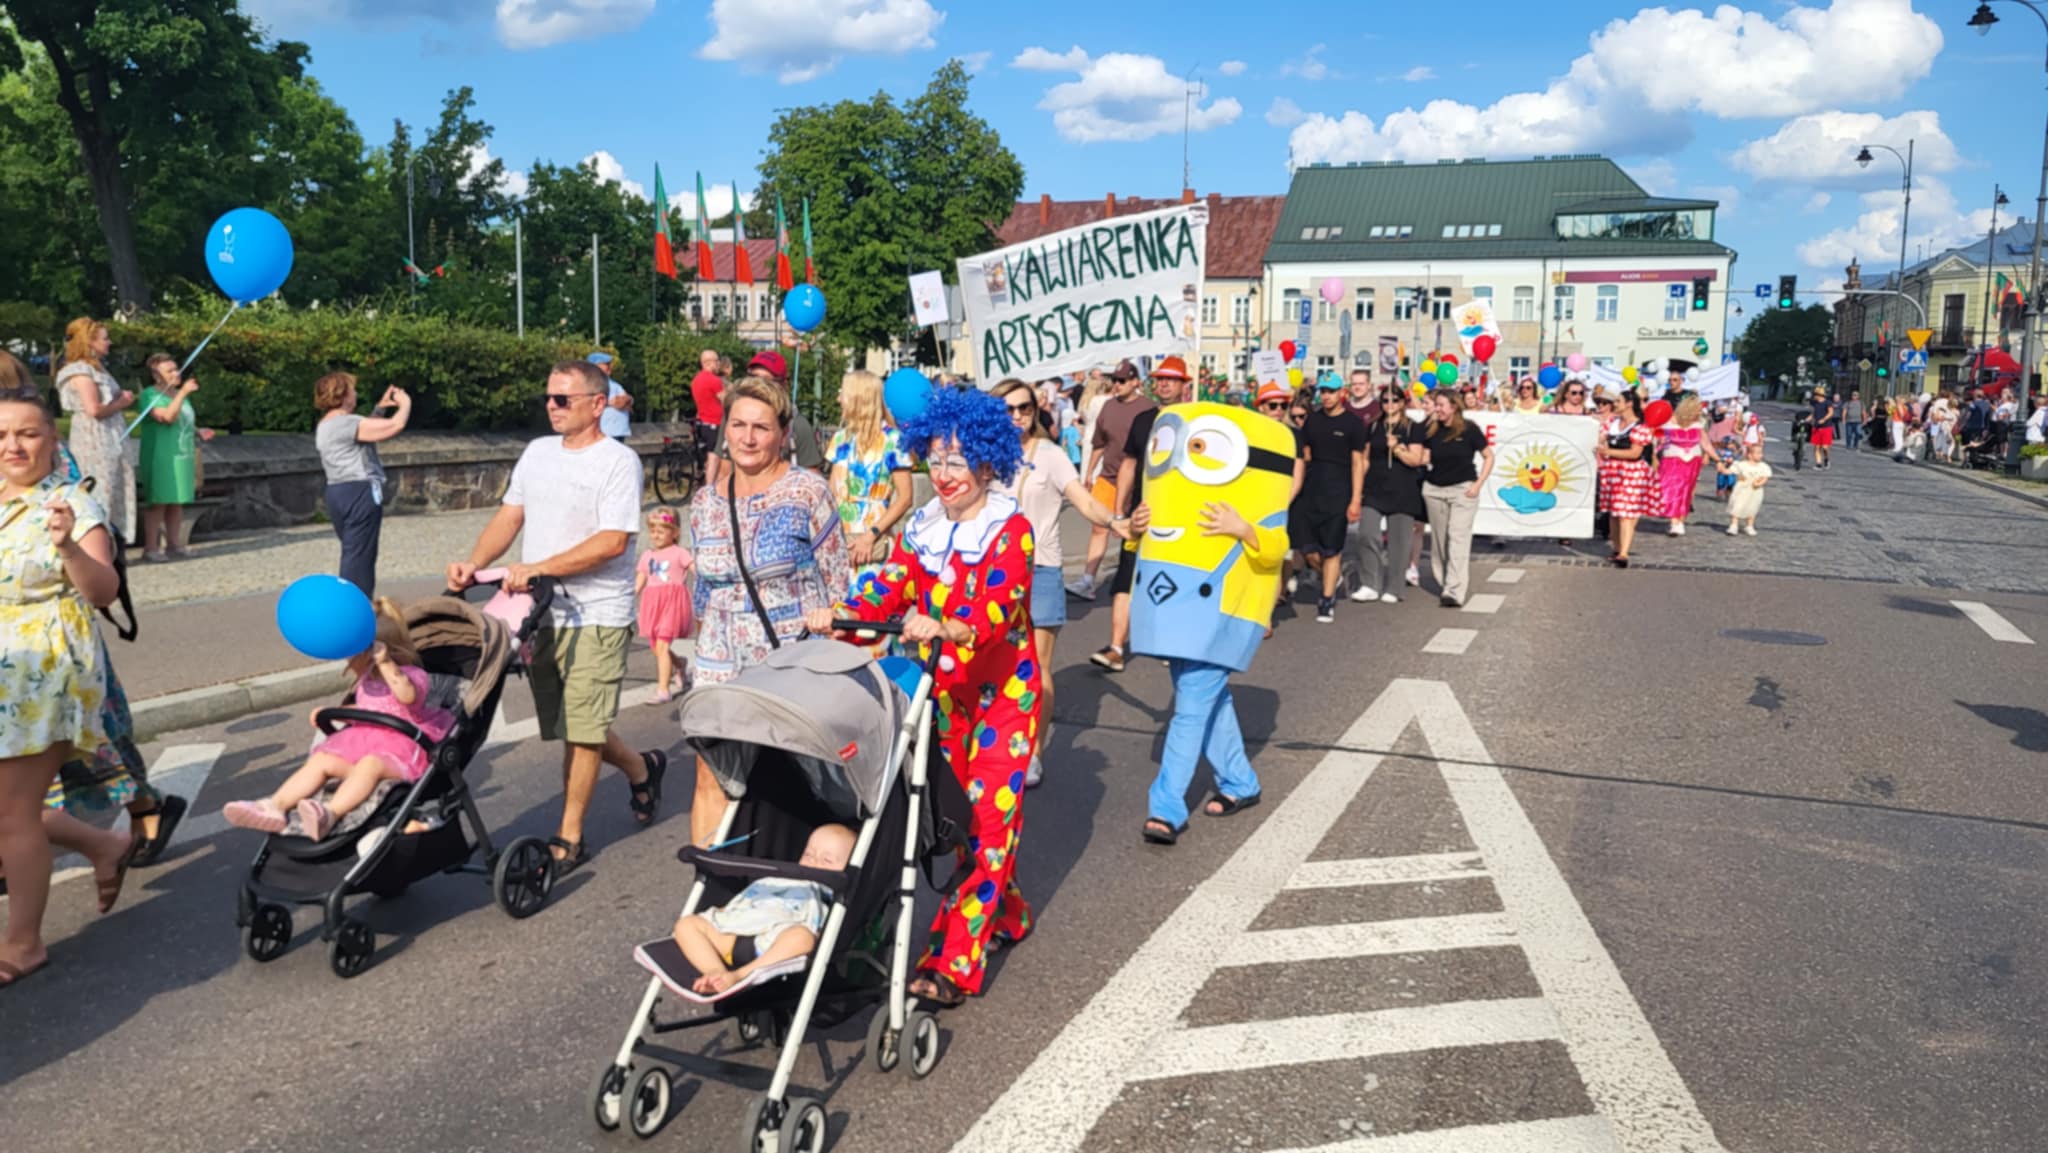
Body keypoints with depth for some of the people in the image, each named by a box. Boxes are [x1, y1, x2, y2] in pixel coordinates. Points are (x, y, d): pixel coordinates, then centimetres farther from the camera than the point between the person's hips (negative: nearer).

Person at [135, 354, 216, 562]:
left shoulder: (179, 394, 17)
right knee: (158, 502, -8)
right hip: (160, 457, -8)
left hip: (183, 456, 8)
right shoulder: (150, 395, -8)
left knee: (177, 503, 9)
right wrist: (183, 393, -26)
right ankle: (151, 548, -5)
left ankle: (173, 544, 15)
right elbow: (168, 417, -23)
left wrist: (198, 432, 10)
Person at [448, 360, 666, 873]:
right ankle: (641, 769, 39)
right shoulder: (537, 452, 12)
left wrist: (538, 568, -23)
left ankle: (569, 839, 12)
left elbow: (613, 541, -20)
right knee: (572, 726, 15)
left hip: (595, 616, -7)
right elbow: (508, 517, 13)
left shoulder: (618, 461, -11)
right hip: (539, 613, 7)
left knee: (581, 730, -1)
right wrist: (474, 563, -5)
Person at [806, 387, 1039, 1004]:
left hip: (1003, 691, -6)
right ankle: (1008, 913, 34)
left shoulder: (1011, 530, -12)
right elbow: (890, 587, -6)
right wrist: (839, 613, -25)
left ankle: (953, 963, -8)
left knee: (987, 816, -8)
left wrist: (942, 628, -47)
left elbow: (996, 607, -28)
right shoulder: (922, 528, 6)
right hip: (945, 688, 6)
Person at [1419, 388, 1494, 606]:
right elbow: (1424, 458, 6)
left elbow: (1488, 457, 1)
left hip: (1463, 489, -4)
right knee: (1439, 539, 11)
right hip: (1434, 489, 4)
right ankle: (1442, 583, 26)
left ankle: (1455, 592, -18)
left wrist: (1478, 484, -7)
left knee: (1458, 537, -12)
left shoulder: (1469, 430, -5)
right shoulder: (1430, 430, 4)